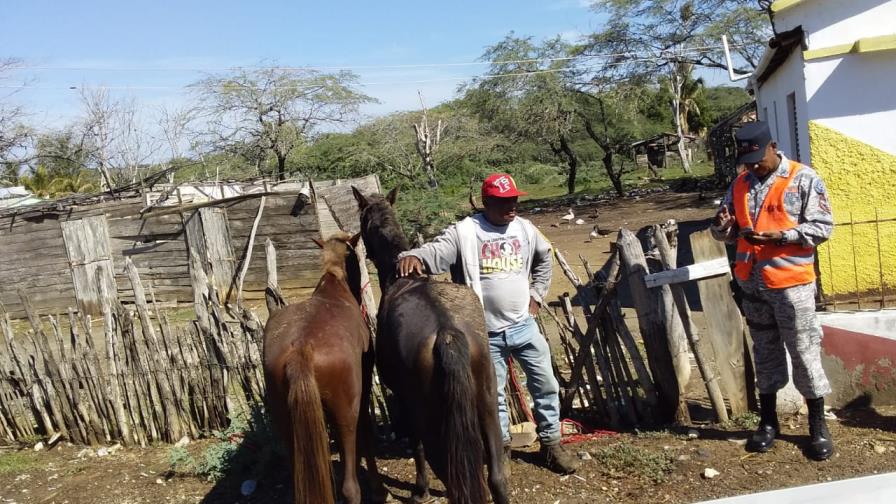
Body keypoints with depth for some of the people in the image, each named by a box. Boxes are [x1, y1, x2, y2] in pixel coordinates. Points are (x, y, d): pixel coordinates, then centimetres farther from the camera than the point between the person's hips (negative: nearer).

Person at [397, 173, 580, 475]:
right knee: (493, 393, 10)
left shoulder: (525, 229, 3)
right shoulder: (464, 232, -12)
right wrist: (413, 256, -46)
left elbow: (544, 259, 21)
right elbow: (434, 251, -24)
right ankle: (502, 447, 30)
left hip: (523, 325, 4)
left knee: (546, 384, 9)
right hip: (487, 333, -4)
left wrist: (536, 296, 13)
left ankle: (551, 443, 26)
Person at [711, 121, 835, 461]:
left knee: (804, 351, 1)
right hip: (752, 282, 5)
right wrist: (722, 226, -9)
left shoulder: (804, 179, -6)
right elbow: (726, 231, 15)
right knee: (765, 352, 13)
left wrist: (780, 235, -22)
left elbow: (823, 227, -10)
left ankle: (818, 426, 15)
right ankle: (768, 421, 24)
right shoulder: (740, 183, 10)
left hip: (790, 282, -5)